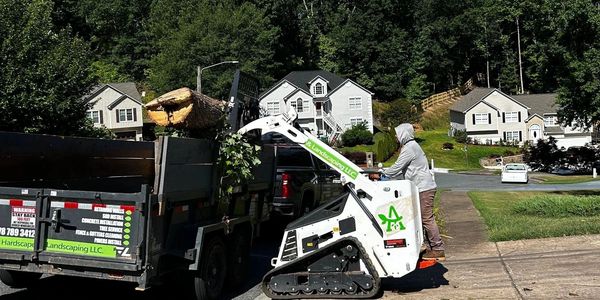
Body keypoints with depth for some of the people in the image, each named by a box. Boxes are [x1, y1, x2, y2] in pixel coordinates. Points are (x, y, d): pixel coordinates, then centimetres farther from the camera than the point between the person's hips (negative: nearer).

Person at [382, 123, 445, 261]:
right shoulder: (411, 146, 19)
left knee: (427, 219, -8)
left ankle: (438, 250, -4)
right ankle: (431, 248, 17)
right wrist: (386, 172, 20)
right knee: (426, 219, 12)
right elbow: (403, 170, 23)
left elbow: (397, 167, -14)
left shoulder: (409, 148, -14)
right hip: (423, 188, 10)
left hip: (424, 188, -10)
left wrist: (384, 174, 1)